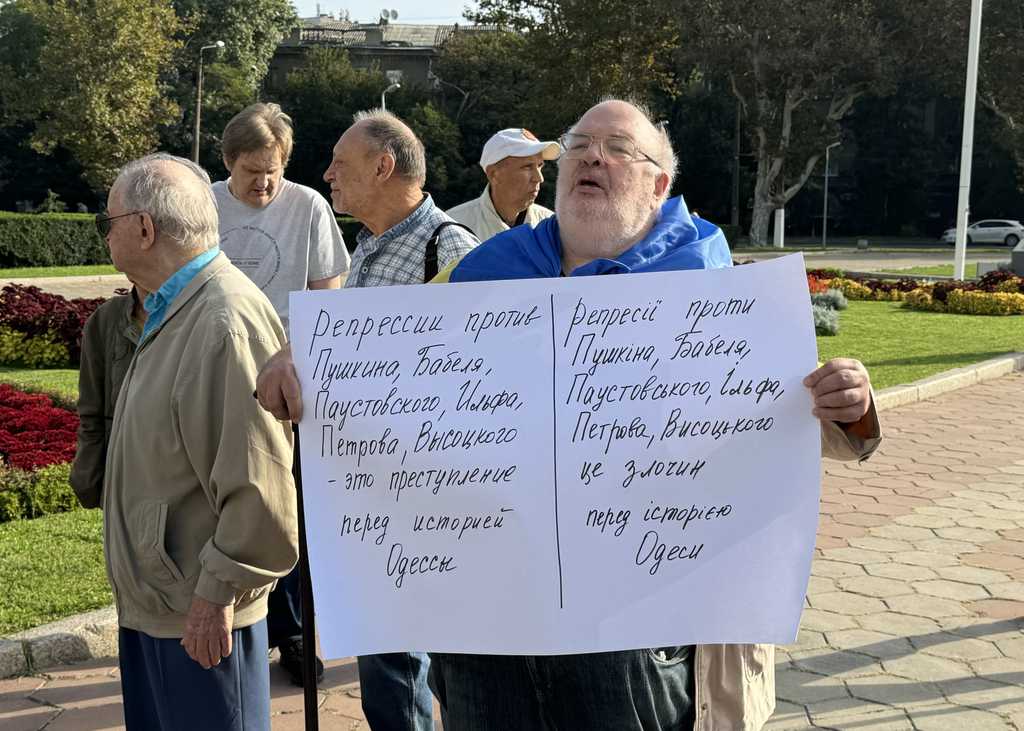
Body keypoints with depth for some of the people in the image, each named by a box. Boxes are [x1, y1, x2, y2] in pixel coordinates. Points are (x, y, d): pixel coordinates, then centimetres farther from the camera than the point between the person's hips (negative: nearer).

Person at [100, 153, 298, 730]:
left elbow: (257, 484, -27)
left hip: (198, 615, -10)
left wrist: (218, 593, -20)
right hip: (150, 600, 10)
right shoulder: (174, 310, 10)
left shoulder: (227, 322, -24)